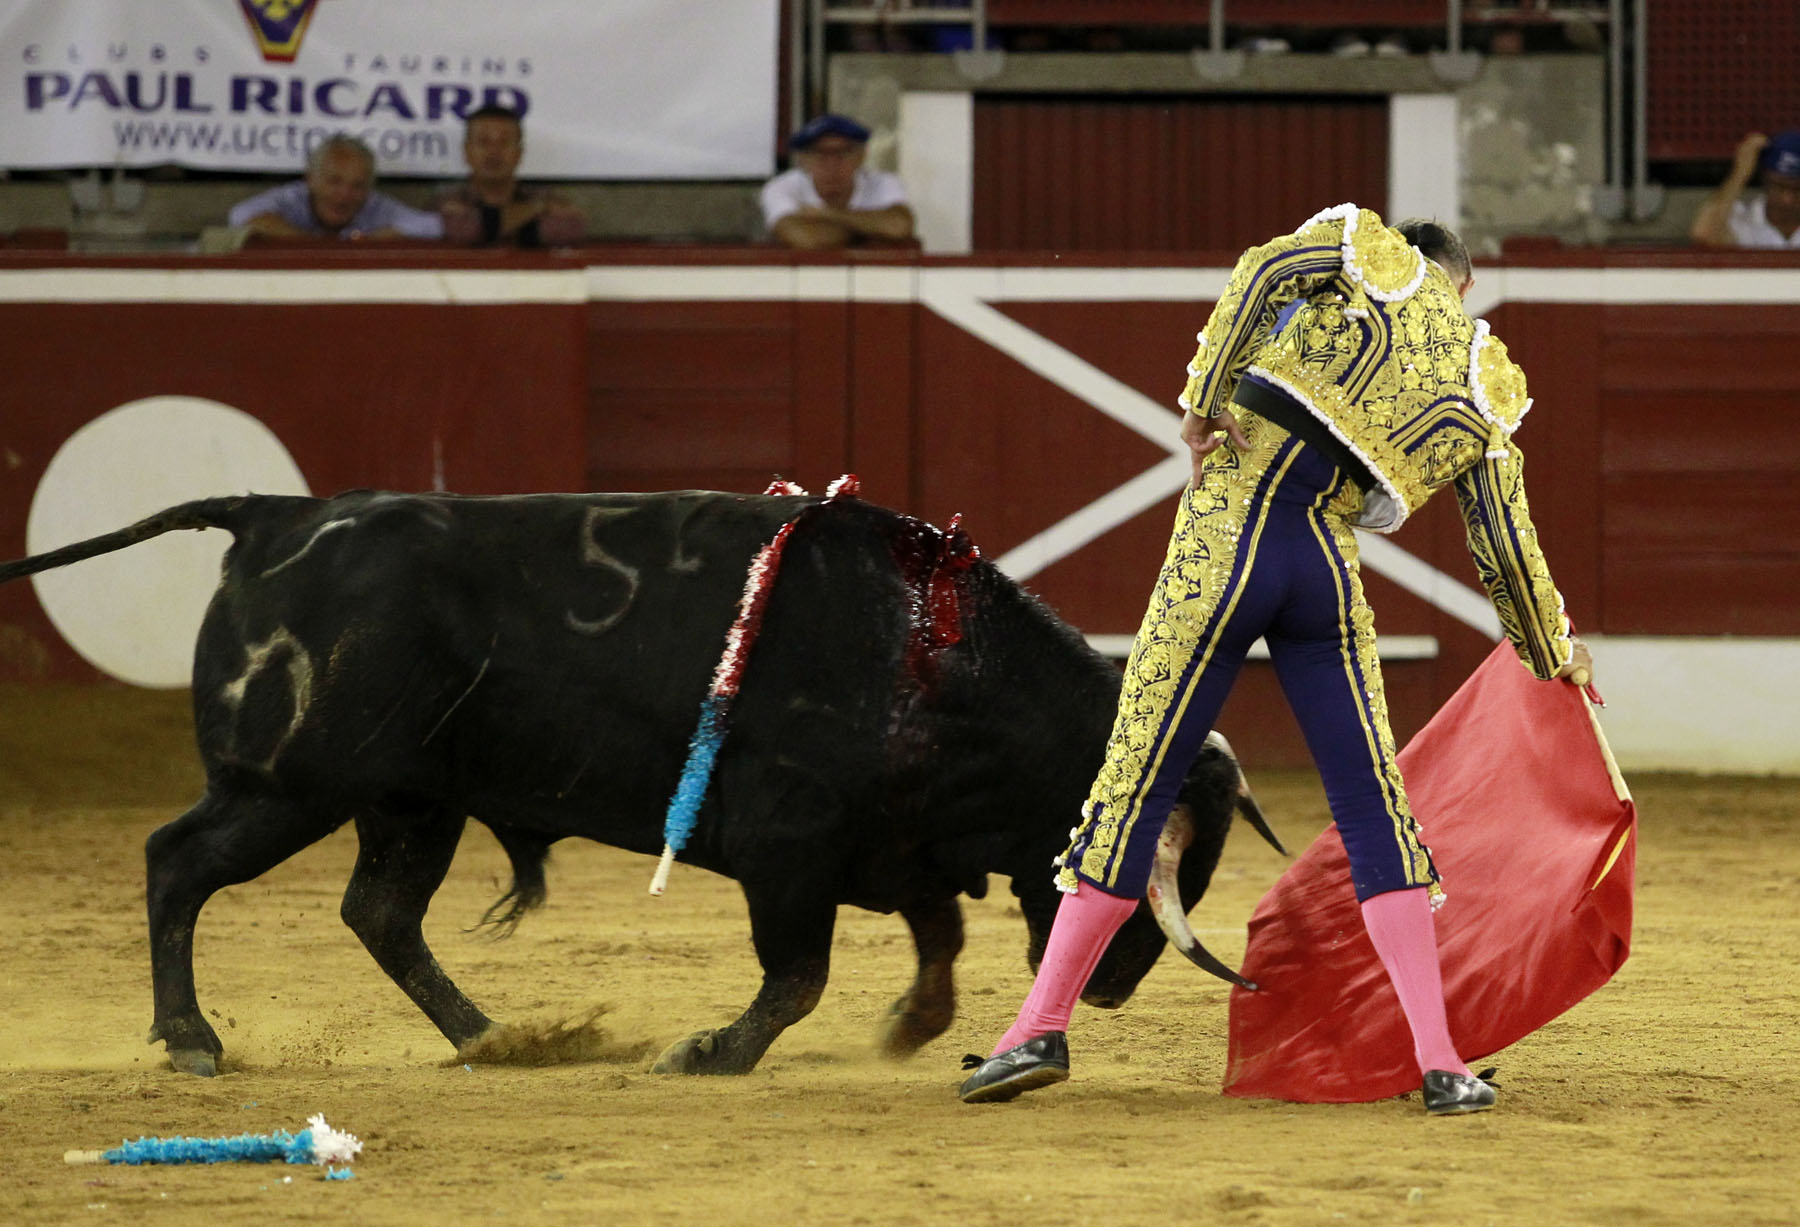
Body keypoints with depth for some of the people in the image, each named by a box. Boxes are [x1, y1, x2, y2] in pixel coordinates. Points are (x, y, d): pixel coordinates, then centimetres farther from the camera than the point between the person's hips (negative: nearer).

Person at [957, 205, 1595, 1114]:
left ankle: (1042, 1028, 6)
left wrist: (1204, 399, -9)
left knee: (1136, 788, 3)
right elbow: (1506, 551, 18)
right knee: (1373, 812, 9)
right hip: (1328, 569, 2)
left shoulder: (1369, 251, 11)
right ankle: (1440, 1064, 2)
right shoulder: (1486, 390, 16)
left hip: (1222, 546, -2)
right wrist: (1554, 653, 33)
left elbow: (1265, 269, -9)